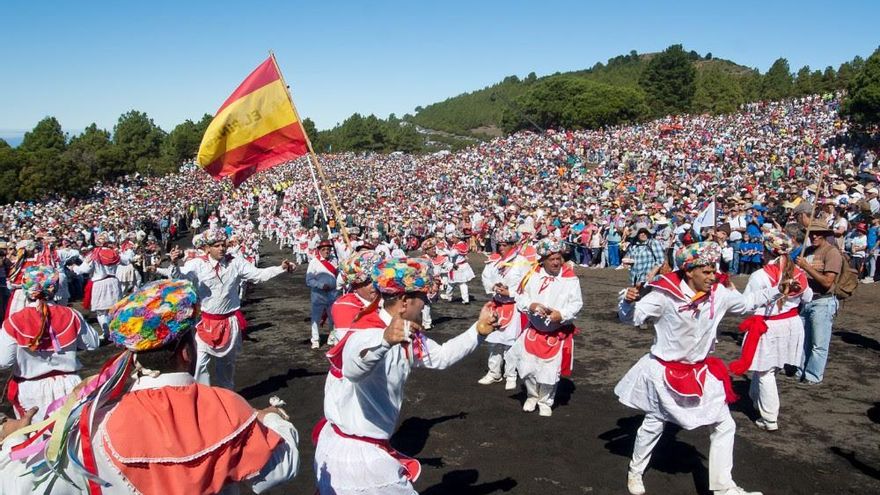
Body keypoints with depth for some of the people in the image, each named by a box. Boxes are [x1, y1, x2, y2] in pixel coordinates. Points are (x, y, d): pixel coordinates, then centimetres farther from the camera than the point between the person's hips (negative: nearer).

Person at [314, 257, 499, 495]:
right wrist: (384, 339, -69)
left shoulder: (406, 336, 2)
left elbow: (440, 356, 11)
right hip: (352, 452, -9)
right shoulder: (366, 334, -28)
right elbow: (352, 369, -50)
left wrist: (478, 330, 2)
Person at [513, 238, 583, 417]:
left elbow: (576, 303, -10)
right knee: (528, 367, 7)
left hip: (557, 334, -2)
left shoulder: (570, 278, -9)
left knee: (550, 371, 5)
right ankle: (532, 396, 34)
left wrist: (561, 314, -26)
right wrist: (531, 305, -21)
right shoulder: (533, 275, -5)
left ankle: (545, 402, 28)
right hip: (533, 331, 2)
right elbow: (520, 296, -2)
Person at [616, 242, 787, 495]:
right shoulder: (665, 294, -24)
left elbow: (746, 302, 11)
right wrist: (629, 301, -42)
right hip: (664, 370, -5)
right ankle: (635, 472, 35)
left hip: (700, 371, 5)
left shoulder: (719, 293, -8)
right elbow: (631, 318, -21)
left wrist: (777, 290, 1)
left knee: (725, 425, 7)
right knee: (653, 425, 11)